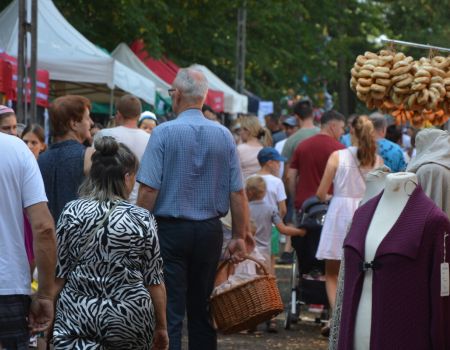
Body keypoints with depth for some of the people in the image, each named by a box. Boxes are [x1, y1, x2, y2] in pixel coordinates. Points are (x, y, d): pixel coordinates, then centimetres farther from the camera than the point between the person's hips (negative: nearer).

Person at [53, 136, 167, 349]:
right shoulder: (142, 219, -3)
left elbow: (57, 274, 0)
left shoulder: (72, 212, -2)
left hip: (77, 315, 0)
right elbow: (154, 281, 0)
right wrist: (161, 327, 11)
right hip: (130, 317, 0)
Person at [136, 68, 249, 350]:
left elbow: (149, 190, -13)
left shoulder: (164, 133, -8)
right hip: (210, 231, 4)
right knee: (201, 311, 13)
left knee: (170, 314, -4)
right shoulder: (224, 136, 3)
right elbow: (238, 193, 2)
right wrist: (240, 237, 9)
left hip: (170, 230, -4)